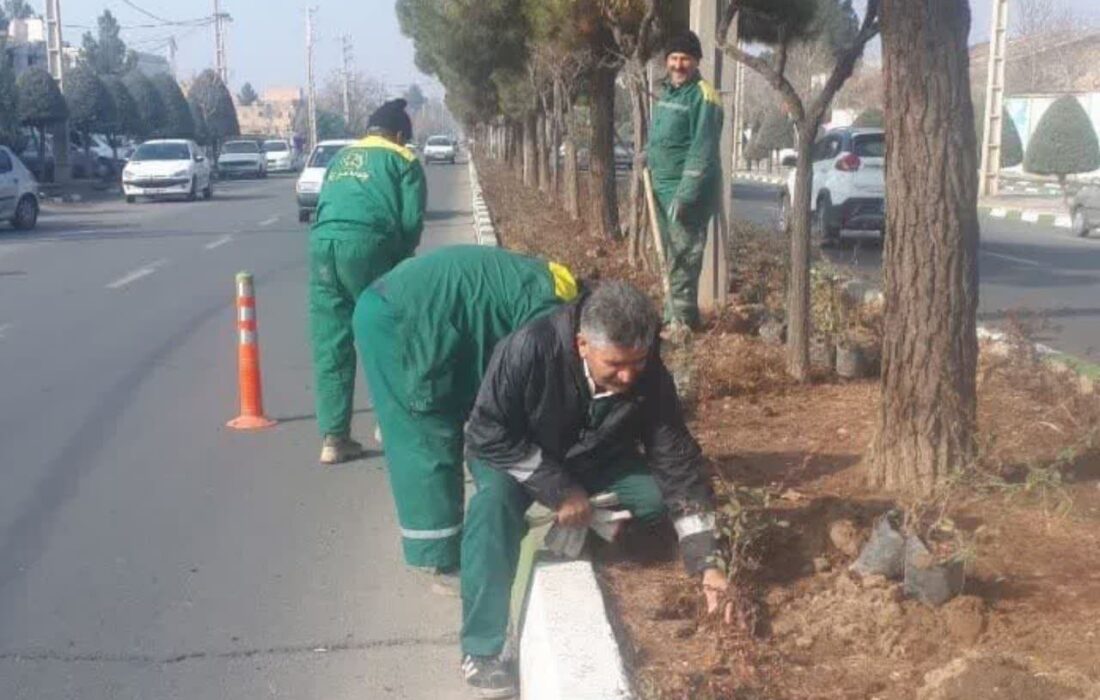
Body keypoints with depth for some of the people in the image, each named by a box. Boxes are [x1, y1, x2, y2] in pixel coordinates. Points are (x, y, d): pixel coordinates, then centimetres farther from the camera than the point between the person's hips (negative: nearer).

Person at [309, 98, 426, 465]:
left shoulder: (340, 157, 28)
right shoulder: (403, 160, 12)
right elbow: (412, 219, 2)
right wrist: (399, 260, 18)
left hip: (322, 242, 5)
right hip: (367, 244, -5)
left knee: (330, 344, 7)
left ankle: (334, 437, 7)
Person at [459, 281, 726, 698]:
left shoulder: (649, 375, -25)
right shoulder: (530, 350, -36)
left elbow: (678, 463, -21)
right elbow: (488, 435, -28)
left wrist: (705, 562, -25)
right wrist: (559, 491, -30)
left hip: (592, 459, 3)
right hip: (514, 455, -3)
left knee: (660, 493, -21)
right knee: (495, 502, -35)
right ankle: (482, 647, -23)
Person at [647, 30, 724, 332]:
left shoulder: (703, 97, -13)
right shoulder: (666, 91, 15)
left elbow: (702, 151, -19)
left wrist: (686, 195, -23)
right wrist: (649, 156, 11)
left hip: (687, 190, -9)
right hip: (662, 187, 9)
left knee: (683, 258, -9)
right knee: (669, 255, 16)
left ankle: (682, 319, -3)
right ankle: (672, 315, 26)